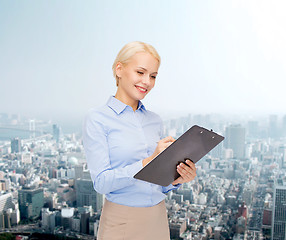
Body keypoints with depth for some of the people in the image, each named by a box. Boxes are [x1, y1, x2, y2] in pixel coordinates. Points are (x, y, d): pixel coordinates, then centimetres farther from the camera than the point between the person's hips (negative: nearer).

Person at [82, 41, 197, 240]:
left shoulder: (155, 121, 5)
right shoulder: (97, 118, -10)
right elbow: (101, 182, -17)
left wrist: (177, 180, -11)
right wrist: (148, 161, -27)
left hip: (158, 220, 5)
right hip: (121, 222, -4)